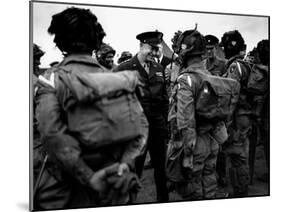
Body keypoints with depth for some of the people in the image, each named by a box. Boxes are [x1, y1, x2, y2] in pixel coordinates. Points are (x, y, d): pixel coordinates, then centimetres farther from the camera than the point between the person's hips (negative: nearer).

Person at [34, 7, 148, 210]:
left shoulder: (52, 79, -7)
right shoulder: (118, 79, 4)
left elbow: (53, 134, -19)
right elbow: (141, 124, -3)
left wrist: (89, 177, -17)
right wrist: (125, 163, -10)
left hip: (67, 192, -3)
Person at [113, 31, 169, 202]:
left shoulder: (159, 69, 10)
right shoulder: (124, 69, -7)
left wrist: (165, 120, 11)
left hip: (158, 126, 5)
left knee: (161, 166, 14)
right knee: (135, 168, 5)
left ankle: (163, 199, 29)